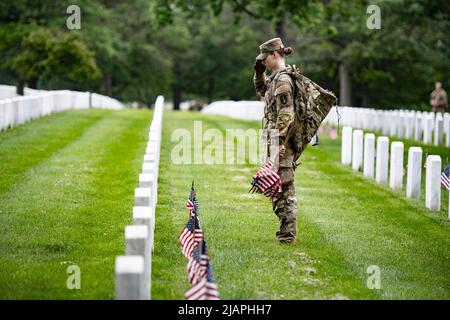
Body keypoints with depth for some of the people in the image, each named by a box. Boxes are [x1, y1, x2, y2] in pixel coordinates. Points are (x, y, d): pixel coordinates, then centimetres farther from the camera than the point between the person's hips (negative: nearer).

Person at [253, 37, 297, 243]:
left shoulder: (282, 80, -16)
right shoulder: (276, 77, 14)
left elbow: (286, 115, -21)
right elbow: (261, 90, 35)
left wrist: (278, 144, -23)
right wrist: (259, 72, 17)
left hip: (280, 141, -10)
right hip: (277, 140, 10)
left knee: (283, 188, -5)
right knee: (279, 187, 14)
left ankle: (288, 232, 0)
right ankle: (287, 230, 20)